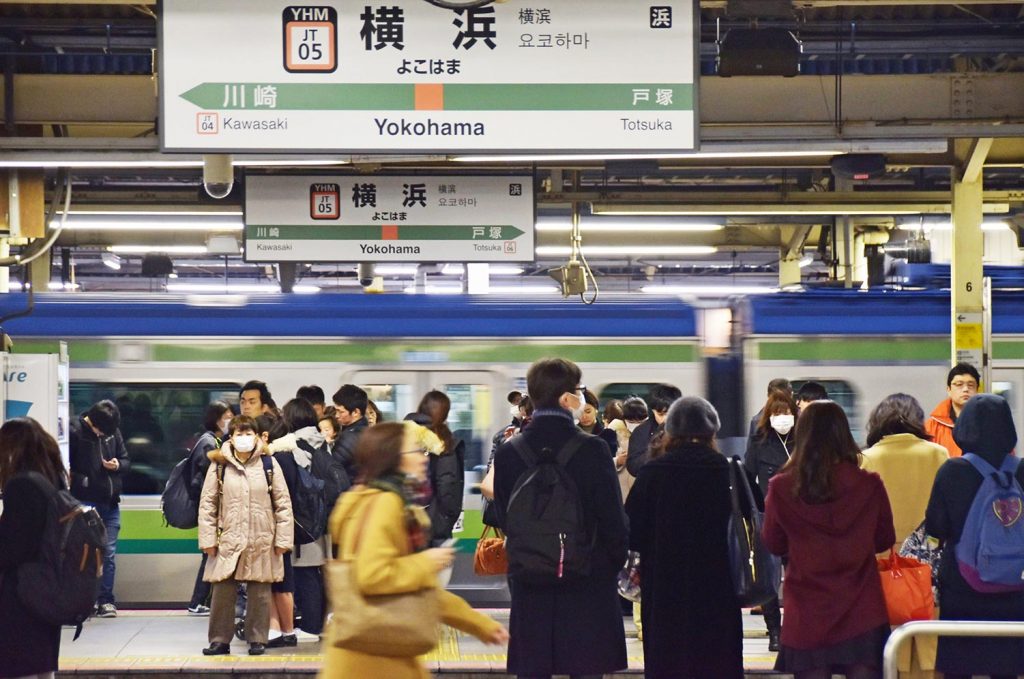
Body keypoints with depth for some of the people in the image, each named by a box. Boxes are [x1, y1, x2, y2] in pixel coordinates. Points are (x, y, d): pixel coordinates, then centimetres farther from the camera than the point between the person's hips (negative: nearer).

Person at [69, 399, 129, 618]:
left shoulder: (114, 433, 7)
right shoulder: (75, 432, -8)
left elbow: (126, 461, 15)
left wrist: (118, 465, -6)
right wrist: (81, 482, -21)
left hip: (110, 504, 5)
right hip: (86, 504, -5)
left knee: (109, 554, 5)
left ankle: (106, 600, 10)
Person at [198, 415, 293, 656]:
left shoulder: (269, 464, 1)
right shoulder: (219, 465, 2)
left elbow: (283, 503, 2)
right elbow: (207, 504, 4)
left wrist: (283, 539, -2)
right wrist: (208, 538, -2)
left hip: (262, 542, 0)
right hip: (228, 540, 0)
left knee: (259, 593, 5)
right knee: (222, 591, 1)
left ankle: (257, 639, 16)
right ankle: (220, 639, 12)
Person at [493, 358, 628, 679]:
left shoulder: (508, 453, -1)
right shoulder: (593, 450, -10)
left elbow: (504, 519, 5)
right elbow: (613, 517, -7)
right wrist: (617, 563, 9)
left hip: (529, 587, 3)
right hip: (588, 584, -3)